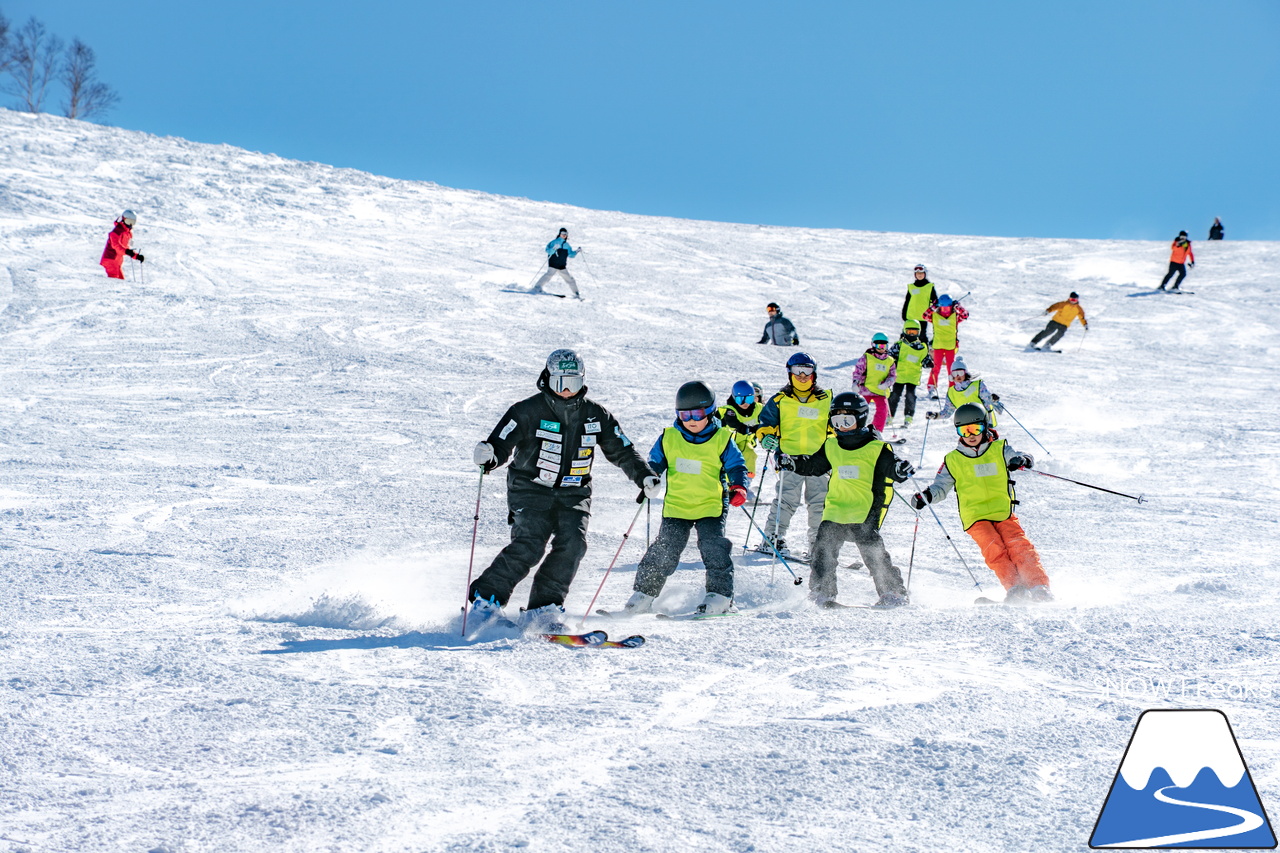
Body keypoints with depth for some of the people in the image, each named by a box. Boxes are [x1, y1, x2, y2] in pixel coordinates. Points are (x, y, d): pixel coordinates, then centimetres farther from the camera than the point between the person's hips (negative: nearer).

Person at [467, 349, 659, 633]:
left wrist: (645, 476, 2)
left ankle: (543, 610, -14)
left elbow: (622, 452, 13)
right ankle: (486, 598, -9)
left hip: (573, 494, 4)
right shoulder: (529, 411, -8)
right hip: (530, 490, -4)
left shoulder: (596, 415, 5)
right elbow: (501, 443, -15)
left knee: (572, 544, -20)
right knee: (529, 546, -22)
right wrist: (489, 455, -38)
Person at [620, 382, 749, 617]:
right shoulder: (668, 438, 4)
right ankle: (643, 594, 6)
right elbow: (655, 463, 14)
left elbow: (736, 466, 1)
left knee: (713, 548, -13)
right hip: (676, 506, 1)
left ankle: (720, 595, -3)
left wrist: (739, 487, -17)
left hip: (711, 506, -1)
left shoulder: (722, 439, -1)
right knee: (664, 551, -2)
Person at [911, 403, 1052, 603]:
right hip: (975, 517, 0)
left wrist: (1022, 460, -23)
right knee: (994, 549, -24)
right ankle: (1015, 589, -28)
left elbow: (1026, 458, 1)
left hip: (1003, 512, 0)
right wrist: (926, 496, -6)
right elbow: (941, 486, 14)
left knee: (1019, 547, -19)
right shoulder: (953, 461, 11)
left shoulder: (1000, 449, 9)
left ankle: (1039, 587, -20)